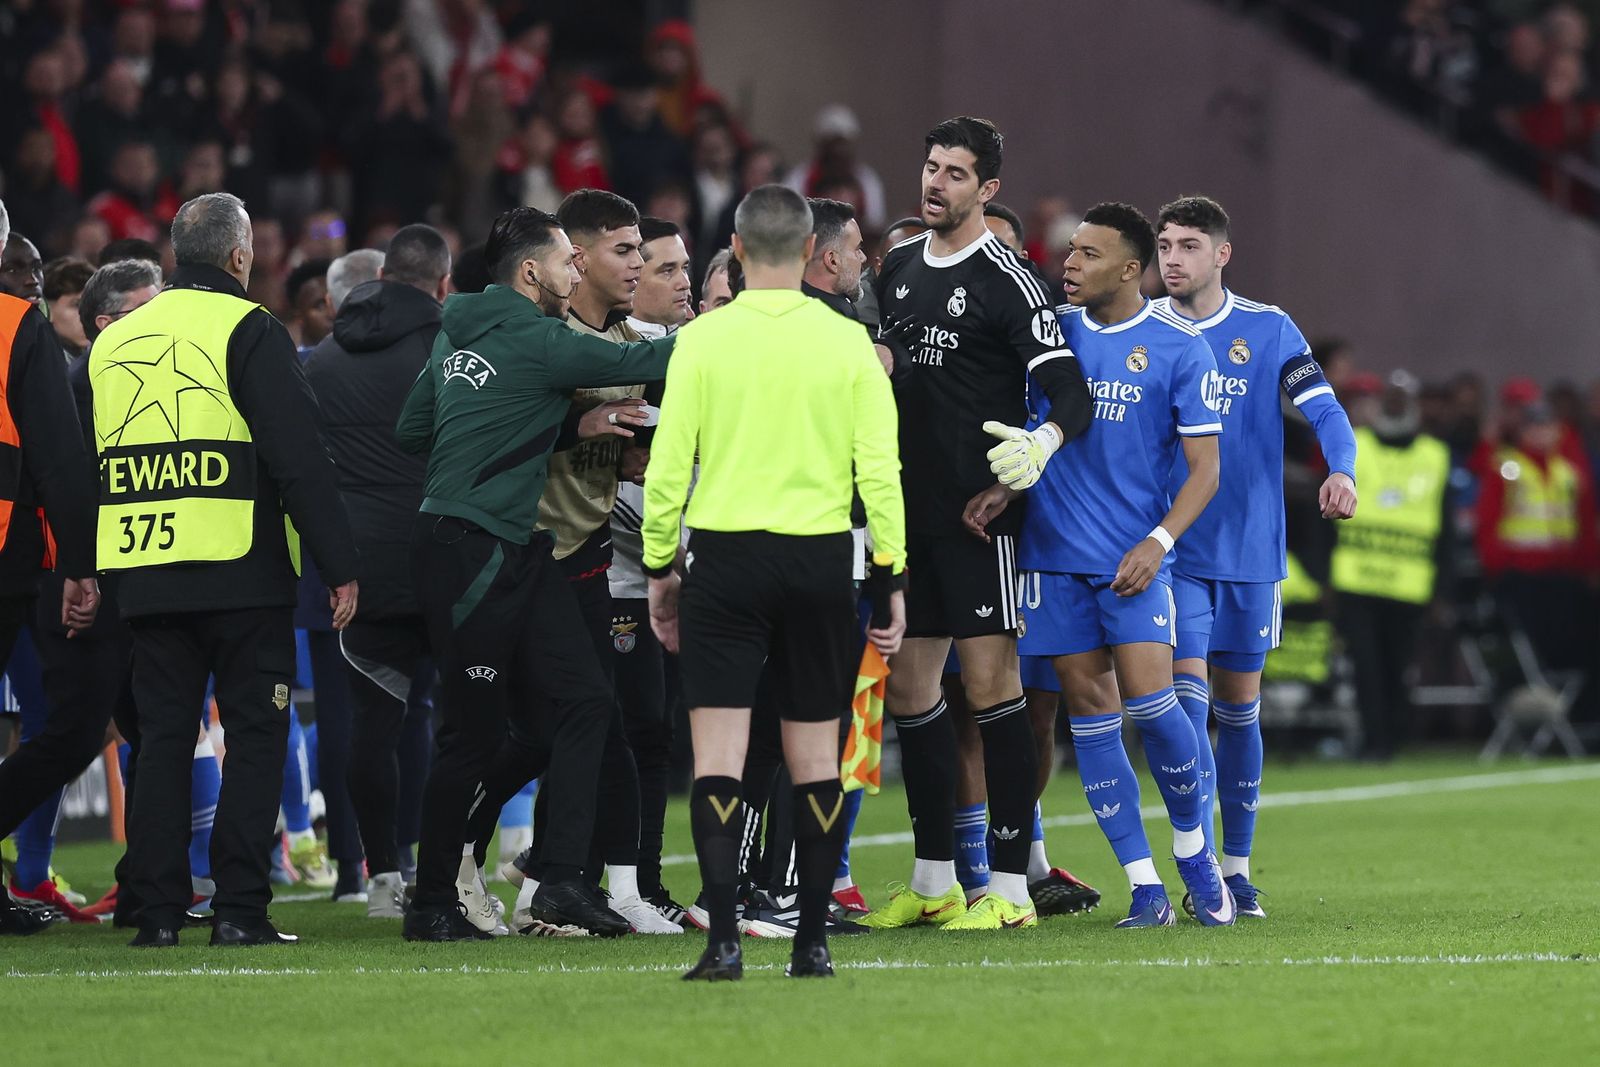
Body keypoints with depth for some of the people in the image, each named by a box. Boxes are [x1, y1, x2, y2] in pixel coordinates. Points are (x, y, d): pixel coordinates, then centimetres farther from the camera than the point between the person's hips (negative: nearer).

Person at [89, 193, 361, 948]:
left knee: (162, 737, 9)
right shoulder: (248, 331, -5)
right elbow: (299, 459, -11)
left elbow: (91, 466, 18)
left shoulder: (114, 341, 13)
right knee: (255, 735, 0)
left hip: (145, 574, 5)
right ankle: (239, 909, -6)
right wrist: (339, 565, -9)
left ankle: (157, 912, 5)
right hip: (242, 573, -5)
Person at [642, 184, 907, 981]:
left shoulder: (703, 339, -4)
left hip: (724, 556, -1)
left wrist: (658, 568, 8)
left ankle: (722, 939, -11)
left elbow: (667, 466, -3)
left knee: (718, 750, -2)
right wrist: (892, 579, 6)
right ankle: (812, 940, 10)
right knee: (815, 752, 9)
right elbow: (880, 469, -1)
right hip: (820, 558, 1)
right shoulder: (847, 342, 0)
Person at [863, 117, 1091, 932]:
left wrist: (1041, 444, -35)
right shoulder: (898, 268, 12)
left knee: (991, 685, -8)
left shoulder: (1005, 282, -9)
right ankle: (934, 882, 17)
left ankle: (1009, 887, -5)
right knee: (908, 689, 8)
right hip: (909, 512, 7)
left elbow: (1072, 393, -16)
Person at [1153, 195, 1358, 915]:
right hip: (1172, 551, -1)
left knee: (1239, 708, 9)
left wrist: (1341, 471, -26)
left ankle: (1236, 866, 20)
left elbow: (1324, 411, -6)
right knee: (1186, 696, -12)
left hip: (1251, 551, 1)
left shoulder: (1270, 331, 2)